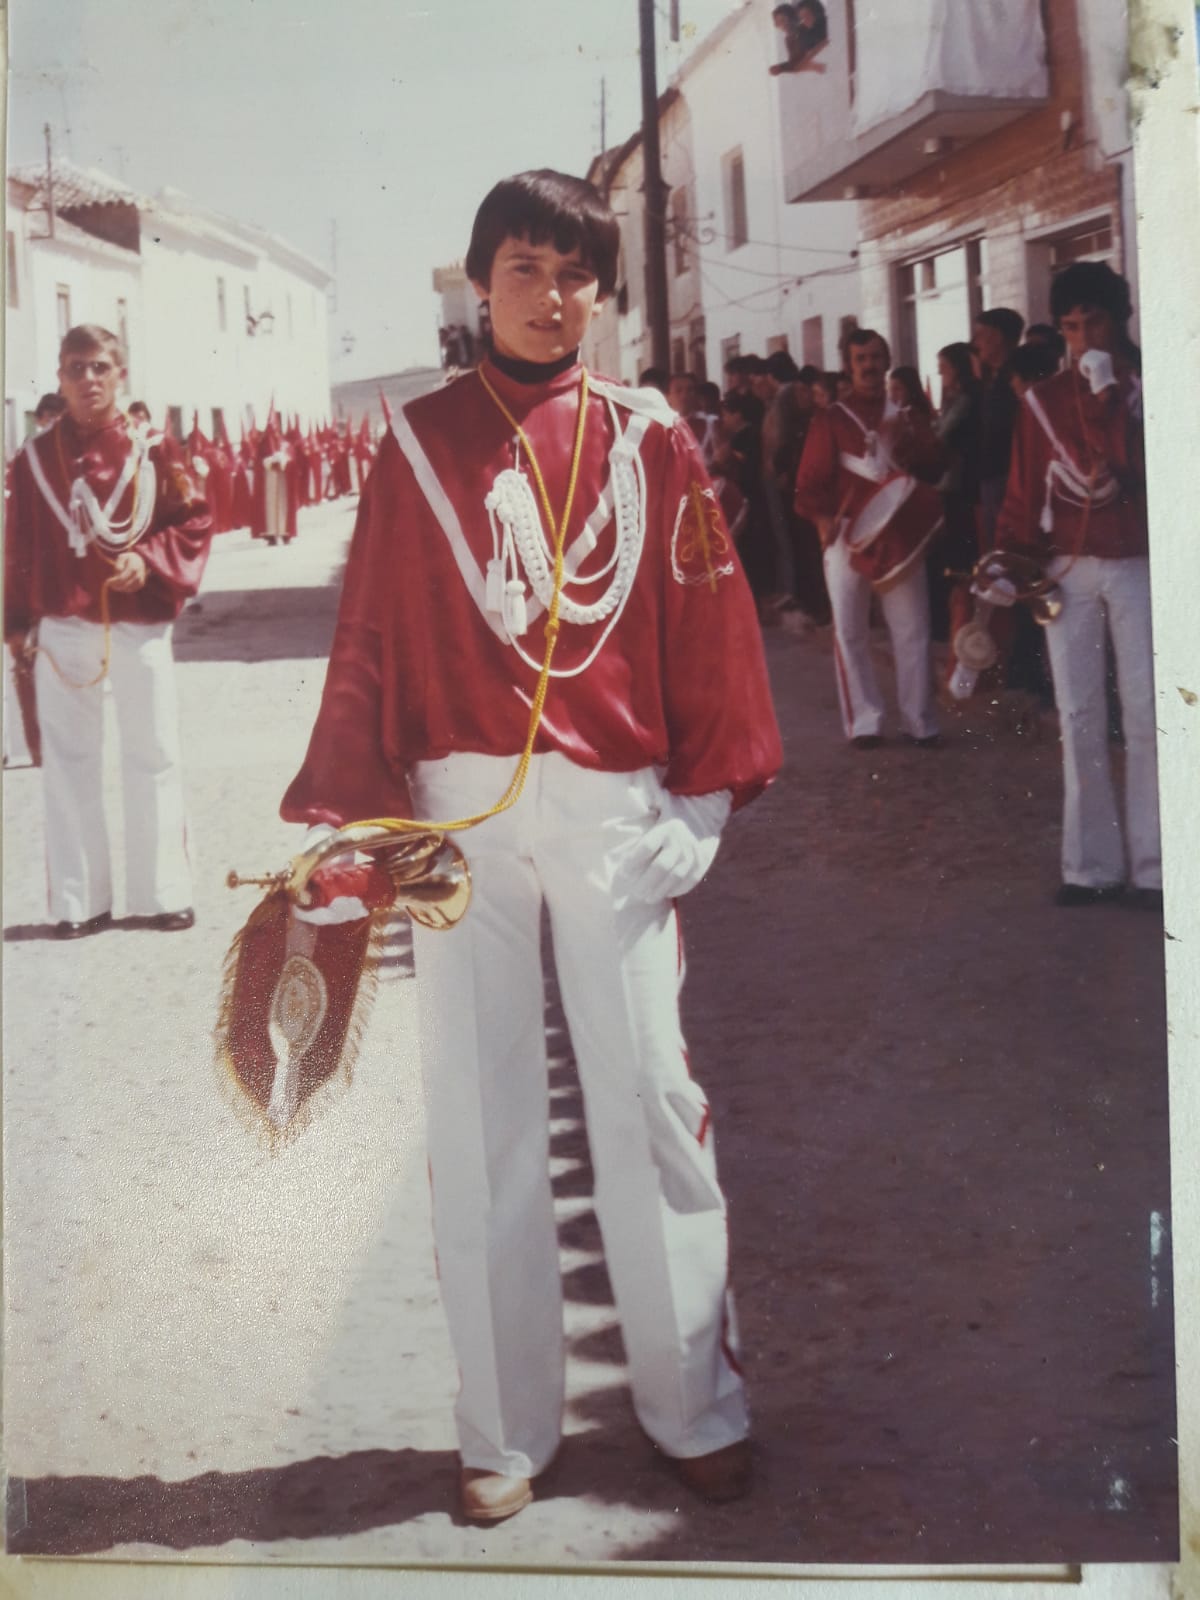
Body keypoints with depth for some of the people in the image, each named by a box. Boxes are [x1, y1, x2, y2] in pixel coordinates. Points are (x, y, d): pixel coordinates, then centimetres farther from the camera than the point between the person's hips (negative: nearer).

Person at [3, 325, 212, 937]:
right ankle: (78, 901, 14)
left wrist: (149, 561, -15)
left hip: (139, 627, -1)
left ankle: (160, 895, 16)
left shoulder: (148, 451, -2)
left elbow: (194, 521, 0)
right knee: (68, 762, 5)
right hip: (63, 630, 1)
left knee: (152, 758, 6)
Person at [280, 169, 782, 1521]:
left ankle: (695, 1405, 17)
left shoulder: (649, 440, 6)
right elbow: (372, 640, 5)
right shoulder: (421, 443, 7)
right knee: (480, 1114, 5)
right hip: (462, 808, 1)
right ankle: (504, 1430, 16)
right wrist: (354, 812, 0)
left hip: (615, 804, 0)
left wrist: (703, 799, 0)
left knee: (650, 1101, 2)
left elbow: (704, 625, 5)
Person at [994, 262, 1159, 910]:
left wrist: (1109, 400, -14)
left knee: (1145, 713, -5)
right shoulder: (1042, 400, 7)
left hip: (1139, 566, -2)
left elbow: (1142, 469, -13)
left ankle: (1152, 865, -1)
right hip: (1068, 570, 2)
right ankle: (1092, 864, 6)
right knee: (1078, 718, 1)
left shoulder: (1145, 387, 2)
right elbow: (1025, 491, 6)